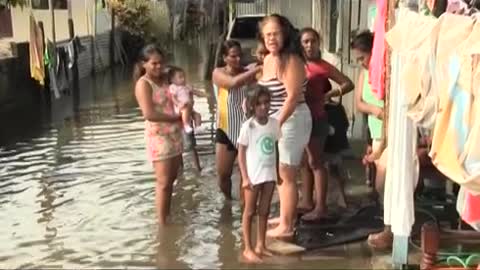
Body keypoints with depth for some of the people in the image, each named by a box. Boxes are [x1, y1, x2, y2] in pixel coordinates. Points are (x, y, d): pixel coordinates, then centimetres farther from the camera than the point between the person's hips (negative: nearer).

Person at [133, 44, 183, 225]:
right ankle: (162, 224, 3)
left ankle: (168, 216, 30)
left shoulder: (164, 79, 10)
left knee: (172, 178, 15)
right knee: (163, 182, -5)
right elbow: (149, 114, -22)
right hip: (158, 136, -7)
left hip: (174, 134, 7)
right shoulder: (143, 84, -13)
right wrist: (176, 117, -15)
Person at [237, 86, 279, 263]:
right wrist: (245, 177, -13)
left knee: (264, 211, 12)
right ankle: (248, 248, 13)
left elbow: (276, 148, 9)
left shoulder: (274, 124, 1)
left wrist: (278, 172, 8)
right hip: (253, 175, -4)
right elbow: (241, 153, -9)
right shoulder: (248, 126, -12)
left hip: (269, 174, 5)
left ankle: (260, 245, 22)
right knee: (250, 212, 6)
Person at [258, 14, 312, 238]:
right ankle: (284, 216, 33)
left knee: (286, 175, -3)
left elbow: (293, 97, -22)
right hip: (275, 121, 9)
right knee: (278, 173, 18)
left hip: (292, 120, -9)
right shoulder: (267, 60, 11)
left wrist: (277, 124, -25)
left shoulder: (291, 60, -16)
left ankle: (286, 226, 7)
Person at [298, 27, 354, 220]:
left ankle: (321, 207, 1)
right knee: (304, 162, 13)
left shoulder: (323, 66, -9)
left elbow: (348, 84, -9)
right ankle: (307, 201, 24)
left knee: (315, 162, -4)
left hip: (316, 119, -7)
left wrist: (329, 95, -18)